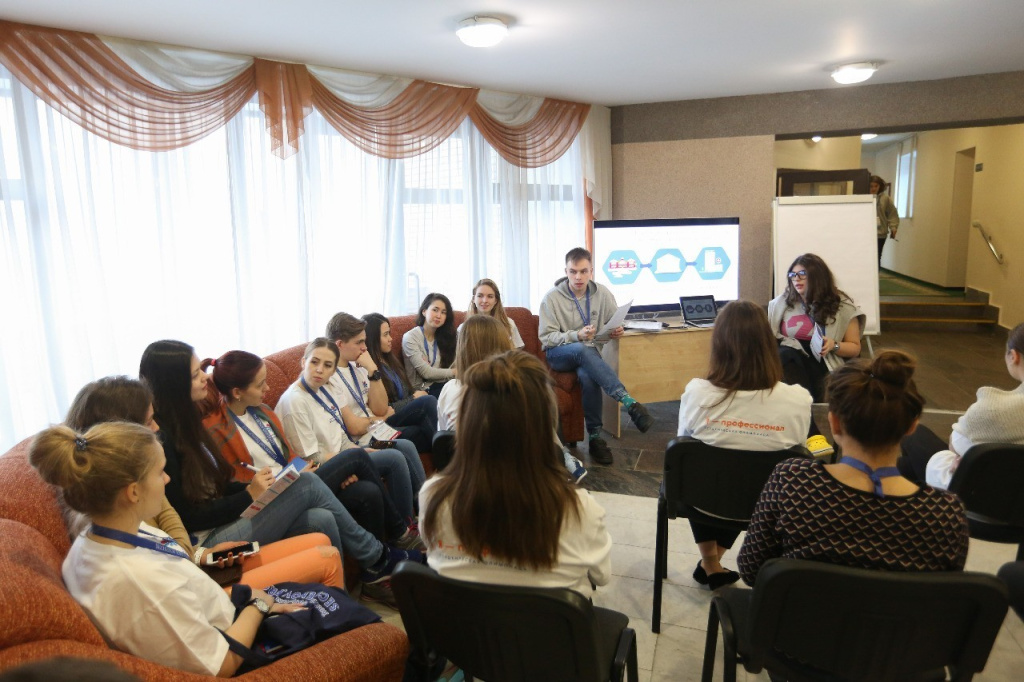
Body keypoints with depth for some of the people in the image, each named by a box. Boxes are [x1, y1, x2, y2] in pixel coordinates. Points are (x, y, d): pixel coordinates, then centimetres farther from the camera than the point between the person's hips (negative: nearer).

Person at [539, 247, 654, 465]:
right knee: (582, 350, -38)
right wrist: (576, 336, -27)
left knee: (588, 377, -36)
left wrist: (617, 330, -13)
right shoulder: (552, 297, -8)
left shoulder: (603, 294, 0)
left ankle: (595, 437, -24)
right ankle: (629, 403, -42)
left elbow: (615, 324, 13)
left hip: (590, 354, 2)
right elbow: (546, 338, -10)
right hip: (559, 355, -2)